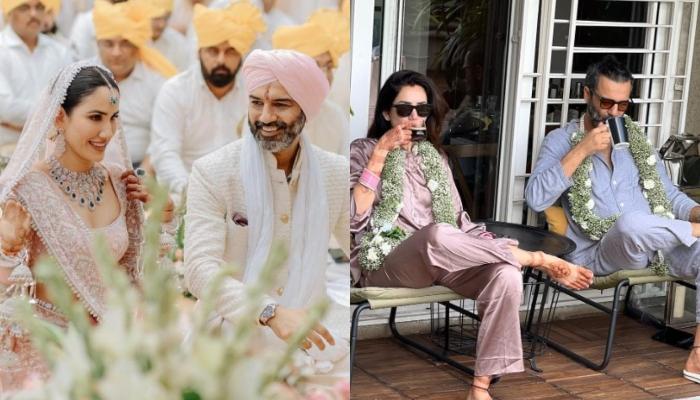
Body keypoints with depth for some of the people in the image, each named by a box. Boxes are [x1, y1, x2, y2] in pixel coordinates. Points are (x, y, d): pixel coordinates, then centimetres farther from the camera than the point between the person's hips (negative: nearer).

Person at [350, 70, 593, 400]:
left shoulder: (434, 157, 21)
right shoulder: (362, 152, 8)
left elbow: (459, 223, 18)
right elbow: (354, 219, -9)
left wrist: (493, 247, -1)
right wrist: (380, 155, -11)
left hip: (442, 261, 5)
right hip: (384, 263, -4)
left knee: (506, 274, -27)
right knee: (437, 235, -39)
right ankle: (535, 258, -18)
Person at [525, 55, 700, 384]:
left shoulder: (635, 137, 17)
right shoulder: (561, 140, 4)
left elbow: (669, 195, 19)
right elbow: (535, 199, -11)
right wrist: (581, 150, -14)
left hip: (657, 244, 5)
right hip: (600, 252, -5)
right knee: (632, 223, -39)